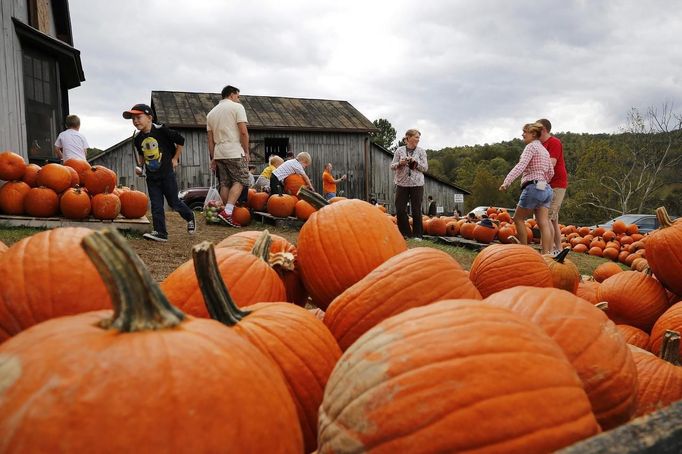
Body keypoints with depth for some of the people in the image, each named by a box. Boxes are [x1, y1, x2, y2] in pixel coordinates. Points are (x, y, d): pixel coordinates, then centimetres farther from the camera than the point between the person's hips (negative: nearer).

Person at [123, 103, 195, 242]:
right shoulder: (138, 139, 4)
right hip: (151, 176, 5)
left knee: (174, 202, 3)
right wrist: (140, 166, 6)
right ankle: (160, 232, 5)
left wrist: (175, 159, -4)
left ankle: (190, 217, 29)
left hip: (166, 173, -5)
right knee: (156, 205, 2)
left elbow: (180, 141, -6)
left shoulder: (161, 131, -13)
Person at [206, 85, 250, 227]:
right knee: (240, 181, -4)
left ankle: (227, 214, 9)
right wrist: (247, 151, -4)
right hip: (235, 152, -6)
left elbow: (210, 139, 18)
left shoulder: (211, 113, 20)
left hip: (218, 153, 7)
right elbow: (243, 132, -10)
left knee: (225, 184, 9)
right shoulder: (237, 107, 1)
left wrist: (212, 158, 20)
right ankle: (227, 211, -19)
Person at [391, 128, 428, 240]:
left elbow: (425, 167, 1)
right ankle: (405, 233, 14)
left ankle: (417, 235, 12)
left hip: (417, 184, -1)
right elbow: (392, 166, 5)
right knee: (400, 210, -1)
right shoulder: (400, 150, 5)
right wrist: (399, 163, -14)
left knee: (416, 211, 0)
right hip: (402, 183, 1)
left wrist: (415, 162, -13)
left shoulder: (421, 151, 5)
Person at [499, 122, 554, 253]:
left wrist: (507, 181, -30)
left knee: (518, 218, 6)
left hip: (533, 187, -8)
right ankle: (546, 254, -3)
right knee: (543, 223, 1)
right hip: (546, 188, 8)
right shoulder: (544, 150, 21)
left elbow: (521, 165, -21)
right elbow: (551, 172, 21)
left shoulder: (531, 146, -5)